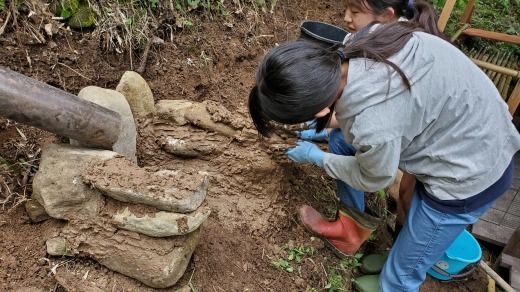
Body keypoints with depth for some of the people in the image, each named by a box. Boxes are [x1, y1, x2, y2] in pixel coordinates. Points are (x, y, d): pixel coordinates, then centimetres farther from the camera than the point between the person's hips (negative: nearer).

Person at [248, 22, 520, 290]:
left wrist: (318, 157, 3)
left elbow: (372, 179, -13)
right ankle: (350, 231, 38)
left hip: (469, 175, -8)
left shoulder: (372, 127, -39)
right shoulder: (362, 41, -19)